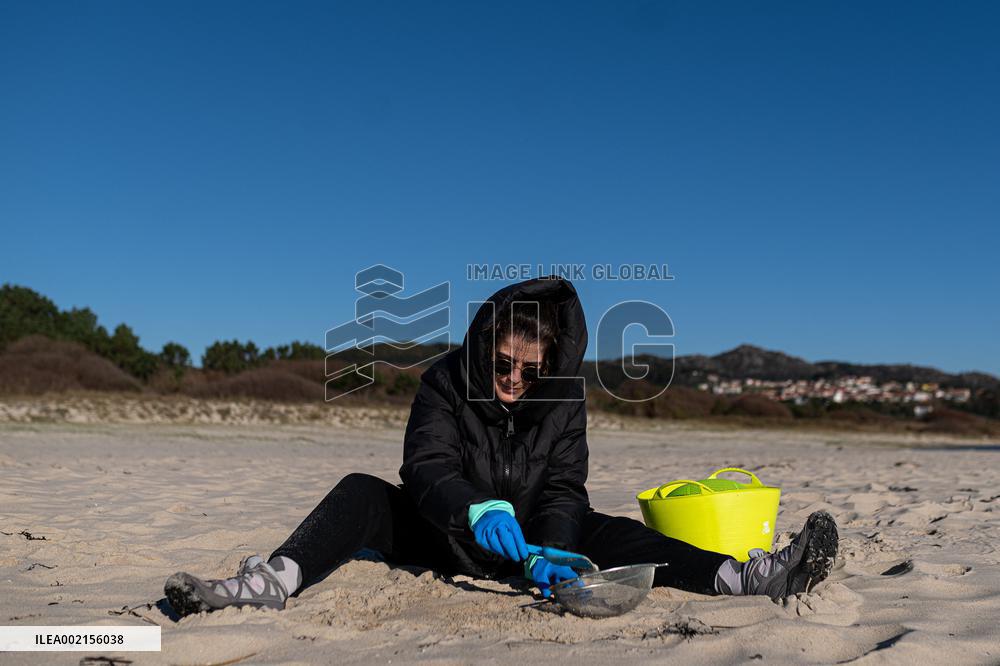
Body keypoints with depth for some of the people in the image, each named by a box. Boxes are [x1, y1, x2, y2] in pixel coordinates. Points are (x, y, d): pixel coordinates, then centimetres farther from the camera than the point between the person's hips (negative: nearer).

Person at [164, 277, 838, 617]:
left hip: (526, 539, 1)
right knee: (362, 493, -24)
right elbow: (426, 467, -26)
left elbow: (562, 492, -14)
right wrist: (477, 511, -48)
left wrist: (546, 553, -36)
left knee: (601, 531, -25)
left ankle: (743, 576, -33)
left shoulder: (566, 400, -7)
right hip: (446, 539, 0)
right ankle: (273, 582, -42)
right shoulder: (447, 380, -13)